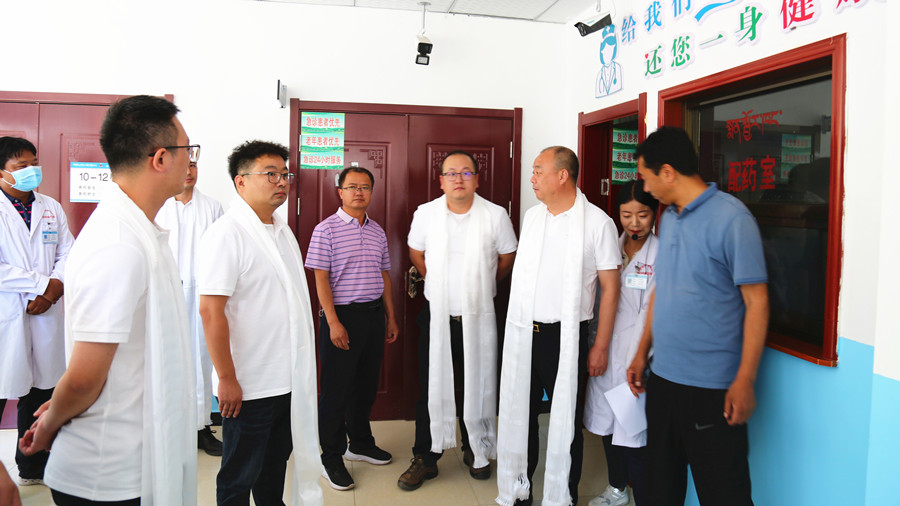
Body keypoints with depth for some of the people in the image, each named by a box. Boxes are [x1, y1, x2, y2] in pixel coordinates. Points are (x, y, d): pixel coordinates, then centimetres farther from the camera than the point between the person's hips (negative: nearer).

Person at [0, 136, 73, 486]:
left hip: (45, 317, 5)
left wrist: (54, 289, -7)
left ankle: (34, 469, 29)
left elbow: (68, 254, 10)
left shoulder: (51, 208, 11)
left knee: (40, 394, 13)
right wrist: (44, 283, -13)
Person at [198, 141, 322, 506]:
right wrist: (226, 378, -19)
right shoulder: (226, 234, -16)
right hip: (249, 385, -8)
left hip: (289, 380, 8)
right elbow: (211, 311, -20)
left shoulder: (282, 231, 11)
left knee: (276, 465, 21)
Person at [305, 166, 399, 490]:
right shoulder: (327, 229, -7)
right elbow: (321, 279, -11)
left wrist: (390, 317, 14)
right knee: (336, 388, 2)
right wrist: (333, 322, -16)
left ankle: (360, 443, 34)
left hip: (373, 315, 6)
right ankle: (331, 458, 15)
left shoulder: (377, 231, 11)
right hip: (342, 315, -6)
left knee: (367, 384, 16)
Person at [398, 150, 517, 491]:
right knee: (431, 388, 6)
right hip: (436, 314, 1)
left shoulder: (496, 215, -6)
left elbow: (507, 258, 8)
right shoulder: (425, 213, -1)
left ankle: (476, 451, 31)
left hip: (478, 317, -1)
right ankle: (425, 459, 21)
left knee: (478, 386, 10)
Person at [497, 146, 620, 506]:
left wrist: (601, 346, -8)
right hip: (523, 333, 5)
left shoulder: (597, 223, -8)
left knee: (566, 420, 8)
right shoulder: (532, 216, 9)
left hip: (565, 337, -5)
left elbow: (610, 287, -6)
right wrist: (519, 322, 15)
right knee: (520, 413, 14)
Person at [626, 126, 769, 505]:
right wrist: (642, 353, 16)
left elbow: (756, 302, -14)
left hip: (712, 387, -7)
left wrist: (744, 381, -16)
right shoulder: (668, 218, 9)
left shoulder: (731, 218, -13)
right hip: (662, 377, 7)